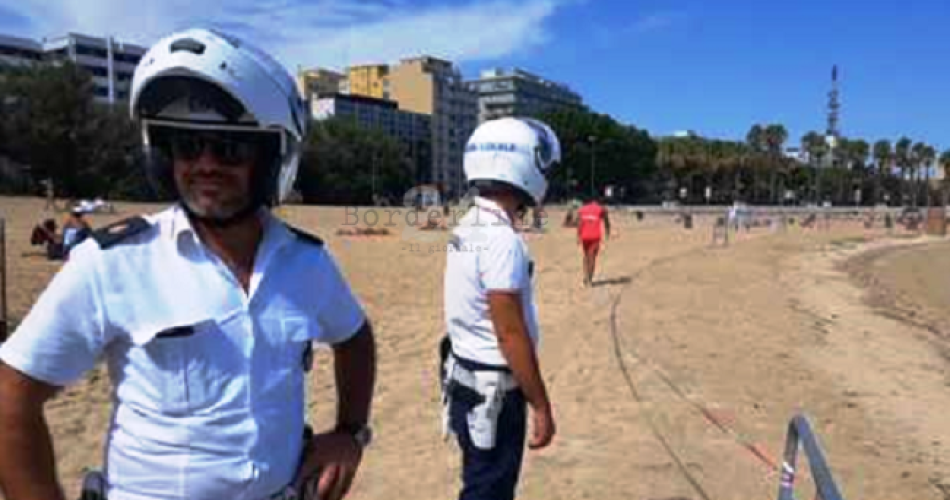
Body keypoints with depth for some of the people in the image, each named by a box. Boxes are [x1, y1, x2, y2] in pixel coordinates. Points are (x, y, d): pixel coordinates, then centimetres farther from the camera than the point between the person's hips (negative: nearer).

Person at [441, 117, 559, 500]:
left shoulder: (467, 228, 4)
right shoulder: (502, 239, -24)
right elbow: (511, 335, -23)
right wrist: (541, 406, -15)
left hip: (467, 375, 9)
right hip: (493, 389, -9)